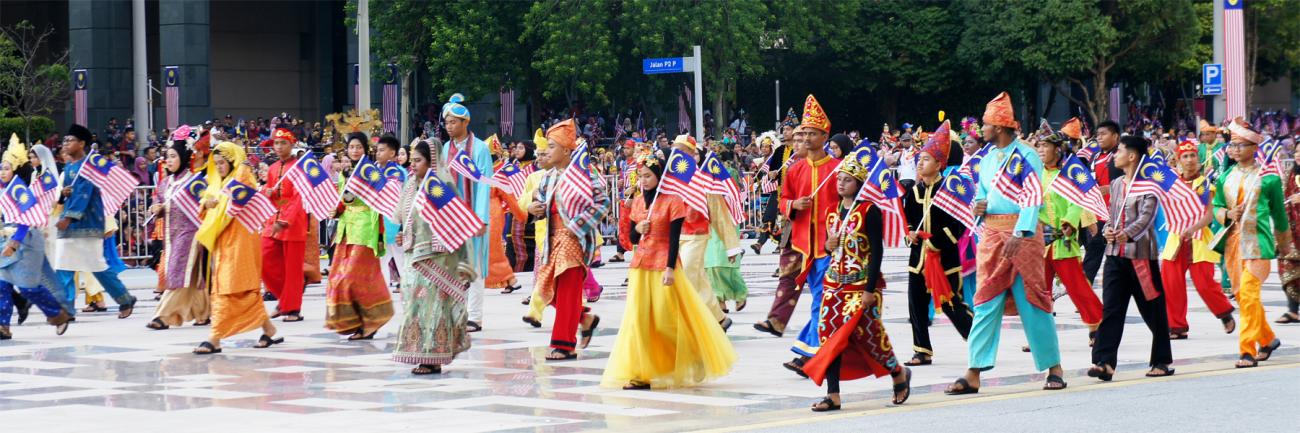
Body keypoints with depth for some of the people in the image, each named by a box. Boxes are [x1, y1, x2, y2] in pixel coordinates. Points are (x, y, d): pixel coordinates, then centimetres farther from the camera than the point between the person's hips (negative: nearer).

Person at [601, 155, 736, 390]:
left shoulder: (673, 201, -7)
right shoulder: (638, 203, 12)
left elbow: (674, 238, -11)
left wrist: (670, 268, -17)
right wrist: (638, 230, -4)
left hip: (663, 265, -6)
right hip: (640, 265, 6)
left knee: (666, 319, -3)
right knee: (638, 318, -1)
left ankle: (690, 366, 19)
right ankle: (640, 374, 0)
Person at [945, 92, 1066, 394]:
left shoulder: (1026, 156, -6)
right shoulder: (987, 159, 15)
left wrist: (1019, 234, -27)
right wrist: (979, 208, 1)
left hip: (1022, 232, -6)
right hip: (991, 232, 6)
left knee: (1032, 300, -3)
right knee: (985, 301, 1)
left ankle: (1054, 368, 8)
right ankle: (974, 374, -2)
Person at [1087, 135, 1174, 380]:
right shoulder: (1116, 185, 15)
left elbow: (1147, 216, -18)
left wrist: (1128, 233, -34)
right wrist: (1108, 231, -3)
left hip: (1141, 252, -6)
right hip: (1115, 254, 6)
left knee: (1153, 310, 4)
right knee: (1111, 309, -5)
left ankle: (1162, 361, 16)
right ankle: (1105, 362, -13)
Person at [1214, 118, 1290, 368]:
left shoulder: (1267, 177, -3)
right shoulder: (1226, 176, 9)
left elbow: (1278, 211, 8)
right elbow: (1216, 207, 14)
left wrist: (1284, 243, 18)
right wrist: (1228, 214, -9)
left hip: (1257, 240, -5)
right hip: (1232, 241, 5)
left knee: (1248, 294, -15)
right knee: (1241, 295, 11)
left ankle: (1248, 350, -12)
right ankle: (1267, 339, 29)